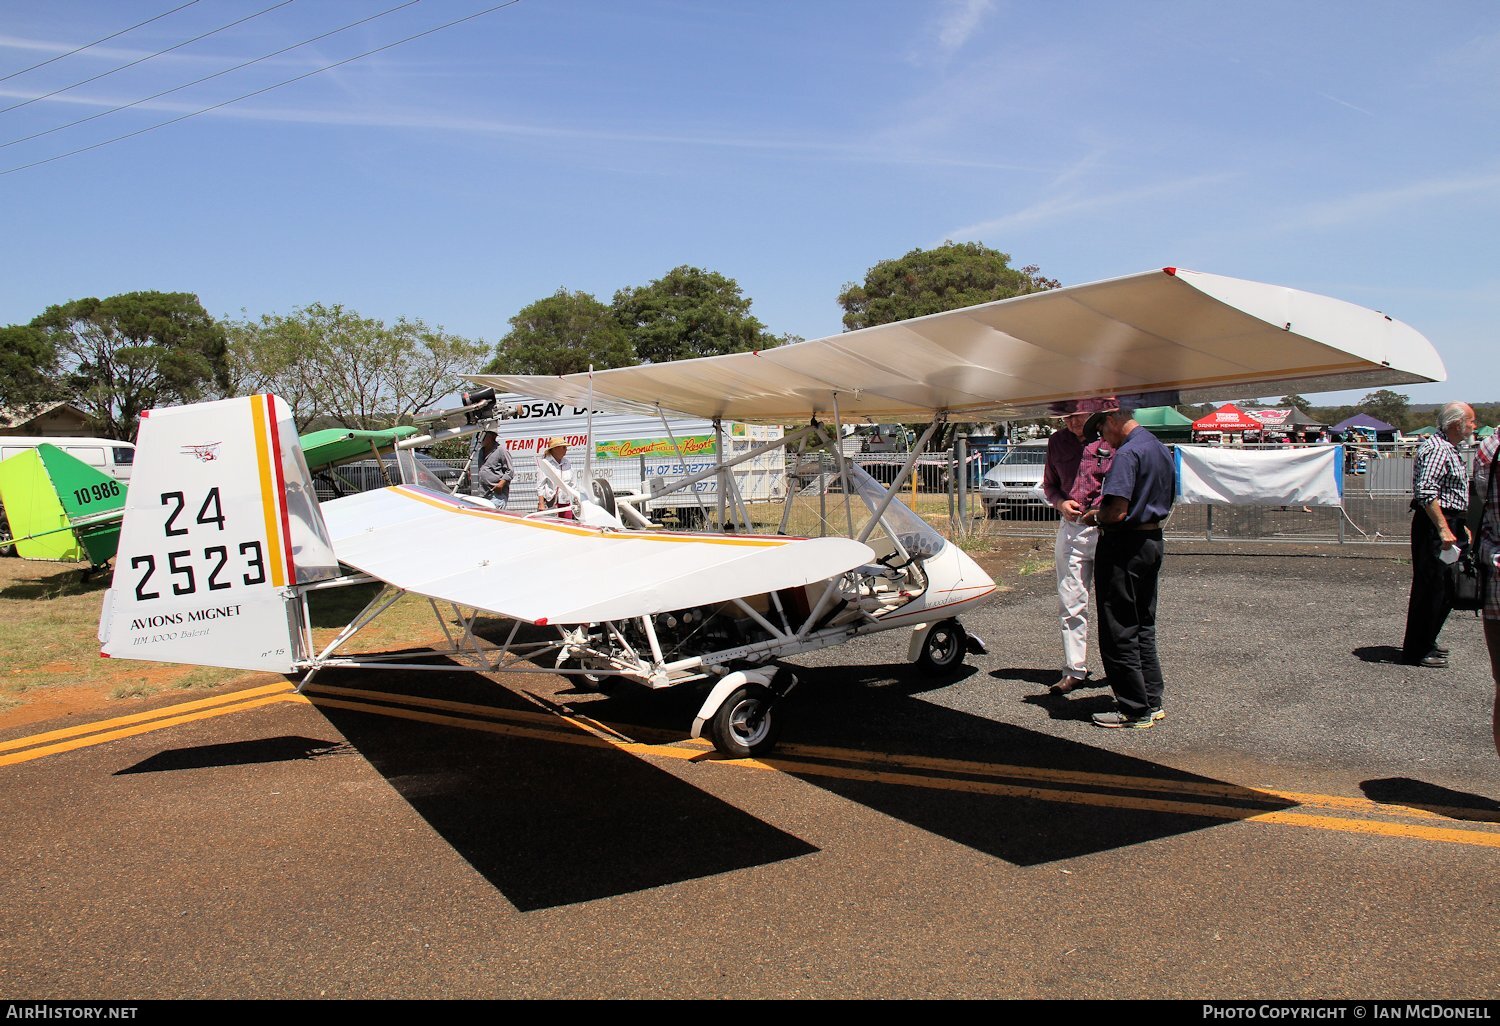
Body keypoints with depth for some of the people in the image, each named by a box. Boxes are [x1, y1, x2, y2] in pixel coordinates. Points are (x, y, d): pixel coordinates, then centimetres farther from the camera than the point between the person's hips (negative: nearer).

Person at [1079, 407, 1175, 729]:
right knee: (1144, 627, 18)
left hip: (1125, 545, -10)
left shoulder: (1127, 453, -19)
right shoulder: (1161, 449, 12)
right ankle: (1152, 701, 24)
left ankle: (1135, 710, 6)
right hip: (1153, 540, 10)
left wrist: (1094, 517, -5)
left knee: (1119, 632, 0)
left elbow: (1118, 511, -26)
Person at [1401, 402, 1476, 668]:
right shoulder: (1437, 449, -16)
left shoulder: (1448, 448, 19)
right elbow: (1426, 492, -27)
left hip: (1448, 525, 11)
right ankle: (1416, 651, 1)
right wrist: (1443, 529, -29)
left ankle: (1425, 643, 27)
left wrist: (1460, 527, 27)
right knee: (1431, 588, -6)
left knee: (1445, 589, 16)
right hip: (1435, 526, -11)